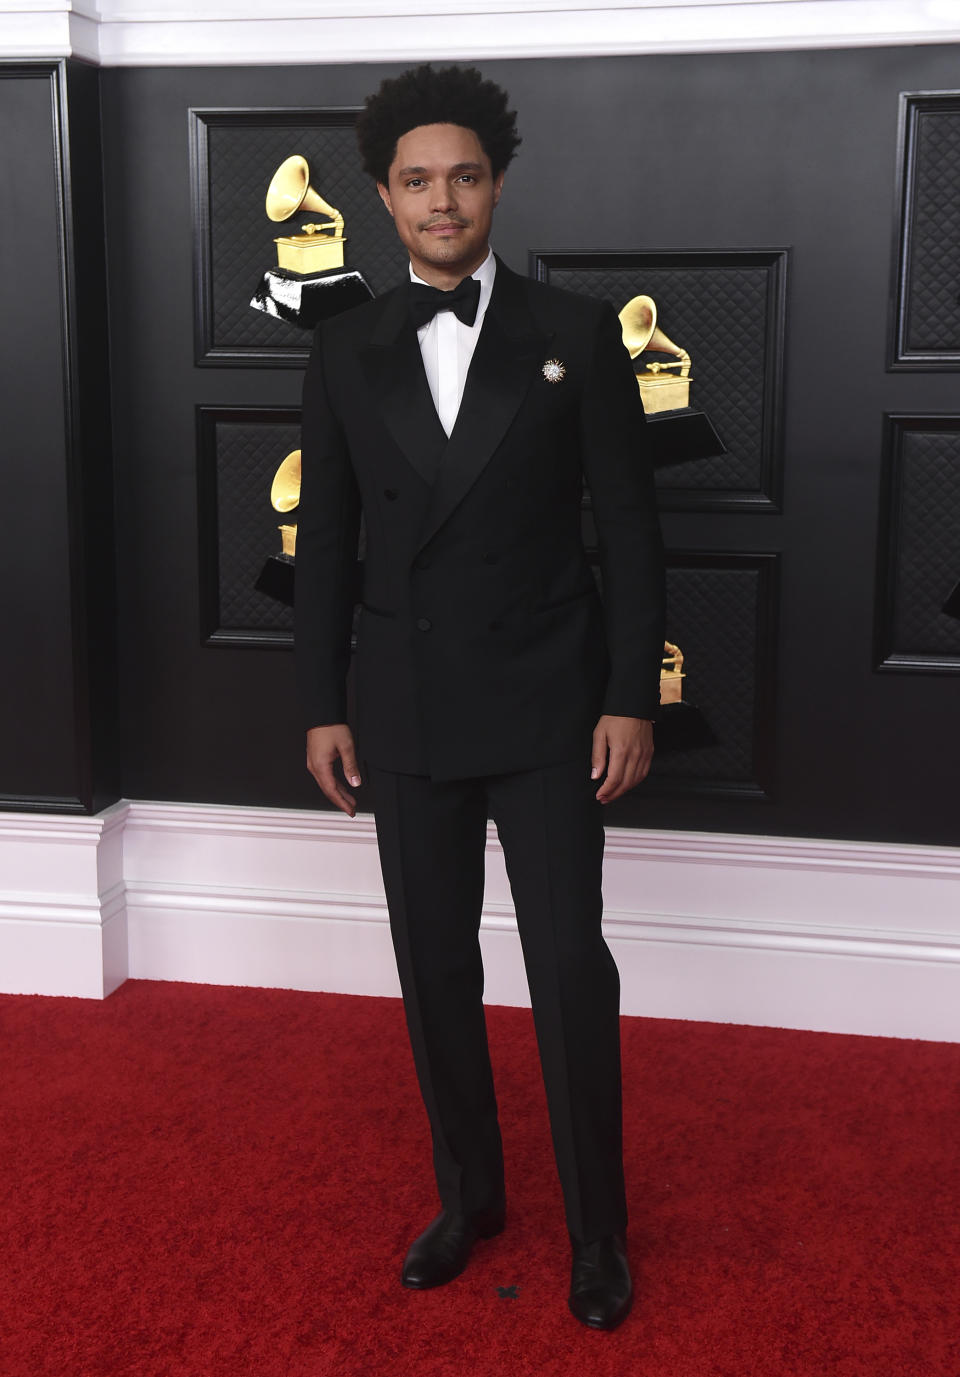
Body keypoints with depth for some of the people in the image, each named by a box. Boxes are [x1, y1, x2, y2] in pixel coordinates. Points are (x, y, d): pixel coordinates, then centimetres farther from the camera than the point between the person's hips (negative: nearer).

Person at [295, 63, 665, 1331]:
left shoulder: (577, 333, -1)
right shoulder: (347, 350, 5)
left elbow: (629, 527, -2)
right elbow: (326, 539, 7)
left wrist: (632, 698, -8)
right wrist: (323, 707, 3)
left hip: (545, 705, -2)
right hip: (407, 712, 3)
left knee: (570, 968, 1)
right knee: (434, 967, 11)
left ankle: (598, 1227, 19)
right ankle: (469, 1196, 30)